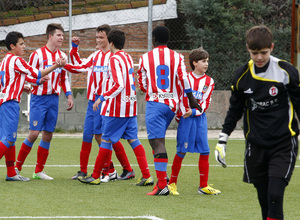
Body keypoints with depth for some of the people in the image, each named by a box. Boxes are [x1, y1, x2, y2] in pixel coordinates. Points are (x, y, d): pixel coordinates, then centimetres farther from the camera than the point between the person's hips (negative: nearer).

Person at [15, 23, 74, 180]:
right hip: (39, 98, -5)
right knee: (34, 133, -11)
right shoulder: (38, 54, -6)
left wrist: (69, 95, 9)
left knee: (48, 135, 3)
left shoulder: (62, 56, 10)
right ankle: (17, 167, 0)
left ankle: (39, 171, 11)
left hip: (54, 99, 5)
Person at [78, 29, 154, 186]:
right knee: (133, 140, 6)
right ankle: (146, 176, -2)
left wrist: (102, 98, -17)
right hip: (130, 105, 8)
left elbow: (118, 85, -21)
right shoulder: (128, 58, 13)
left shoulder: (115, 59, -13)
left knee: (106, 140, 0)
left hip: (117, 108, -8)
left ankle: (95, 176, 8)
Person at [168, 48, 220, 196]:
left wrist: (194, 112, -14)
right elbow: (179, 98, 5)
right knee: (181, 151, -3)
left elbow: (205, 103, 0)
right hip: (185, 118, -2)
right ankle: (172, 183, 11)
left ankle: (203, 186, 4)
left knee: (205, 151, -2)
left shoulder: (209, 81, 6)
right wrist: (179, 115, -2)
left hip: (200, 118, 3)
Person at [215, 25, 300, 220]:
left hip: (283, 144, -4)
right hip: (256, 145, 4)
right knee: (264, 200, 5)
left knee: (275, 196, -17)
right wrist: (222, 141, 14)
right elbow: (235, 110, 17)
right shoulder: (242, 76, 4)